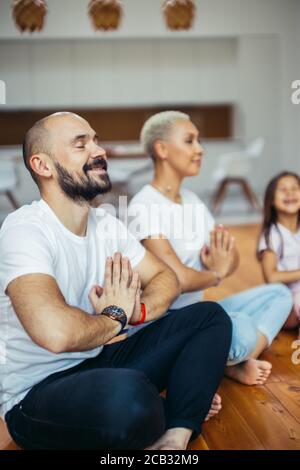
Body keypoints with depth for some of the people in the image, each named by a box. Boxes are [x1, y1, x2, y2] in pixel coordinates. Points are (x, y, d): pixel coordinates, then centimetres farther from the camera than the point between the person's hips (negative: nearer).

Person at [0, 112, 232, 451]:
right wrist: (115, 317, -15)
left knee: (211, 316, 3)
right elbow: (56, 332, -37)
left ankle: (175, 438, -15)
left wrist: (135, 311, -12)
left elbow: (165, 279, 12)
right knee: (130, 395, -39)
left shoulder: (106, 224, 4)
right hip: (36, 393, -8)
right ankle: (182, 418, -3)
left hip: (98, 362, 8)